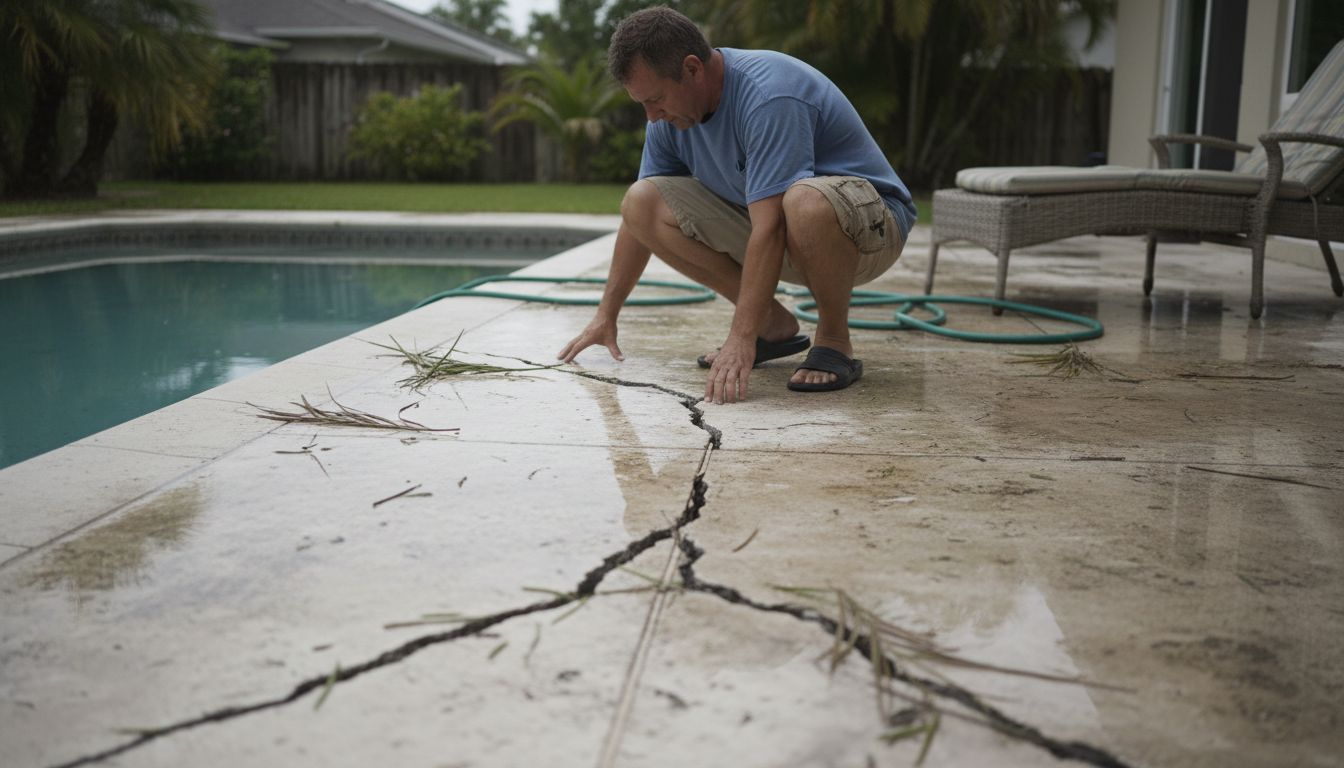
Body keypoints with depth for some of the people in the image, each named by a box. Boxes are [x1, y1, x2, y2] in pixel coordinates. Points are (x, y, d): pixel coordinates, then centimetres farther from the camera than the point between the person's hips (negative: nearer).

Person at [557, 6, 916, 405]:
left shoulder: (768, 95, -29)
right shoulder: (669, 115, -3)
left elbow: (769, 228, -35)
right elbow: (639, 218, 6)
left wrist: (741, 341, -38)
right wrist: (605, 316, 6)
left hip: (869, 225, -7)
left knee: (806, 202, -43)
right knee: (641, 201, -9)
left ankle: (835, 342, -15)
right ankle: (773, 324, 0)